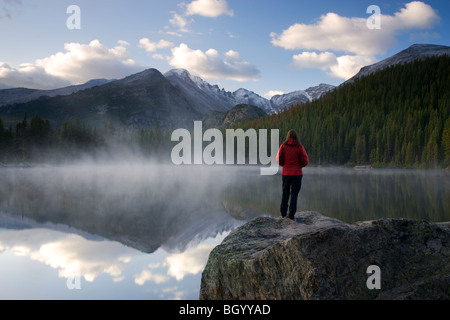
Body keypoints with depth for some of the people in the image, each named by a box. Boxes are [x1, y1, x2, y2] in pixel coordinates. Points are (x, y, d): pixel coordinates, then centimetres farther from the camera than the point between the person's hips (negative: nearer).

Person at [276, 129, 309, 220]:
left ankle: (283, 213, 22)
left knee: (285, 193, 16)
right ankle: (291, 215, 0)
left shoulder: (283, 146, -5)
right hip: (297, 173, -2)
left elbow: (279, 159, -5)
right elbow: (305, 161, -8)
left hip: (286, 173, 2)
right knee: (294, 194, 3)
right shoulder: (299, 147, -8)